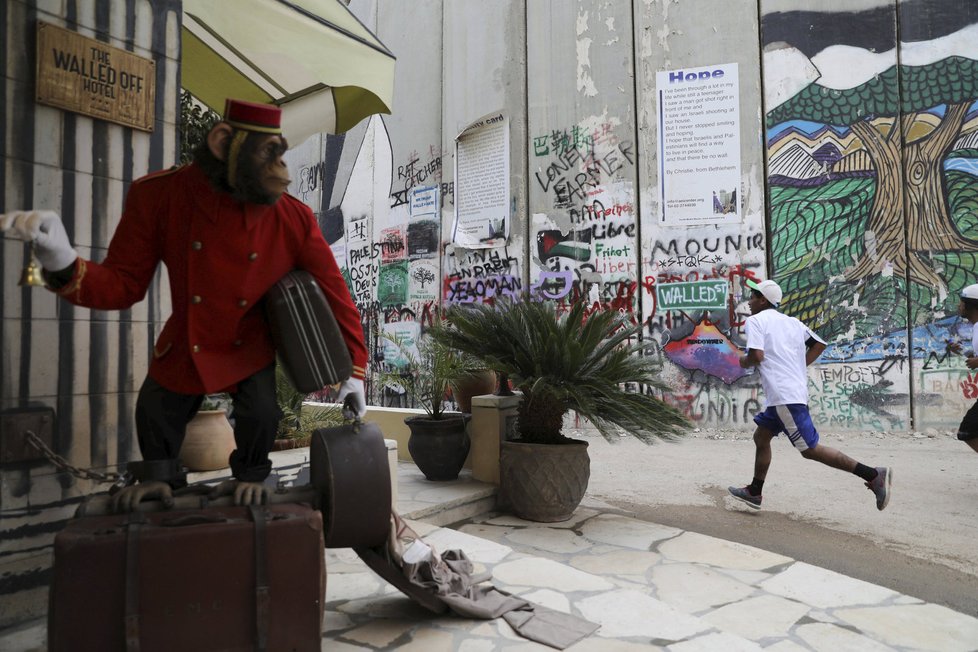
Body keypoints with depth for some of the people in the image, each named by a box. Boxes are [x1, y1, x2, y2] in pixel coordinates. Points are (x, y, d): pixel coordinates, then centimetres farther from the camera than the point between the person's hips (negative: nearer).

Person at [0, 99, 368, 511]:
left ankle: (249, 477, 20)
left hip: (251, 348, -1)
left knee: (261, 414, -15)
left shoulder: (294, 219, -23)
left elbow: (334, 292, -16)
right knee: (156, 411, 10)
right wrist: (63, 264, -36)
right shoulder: (159, 195, -20)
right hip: (186, 344, 2)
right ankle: (159, 477, 44)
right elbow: (123, 283, -14)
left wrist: (354, 368, -14)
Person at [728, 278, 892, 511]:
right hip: (796, 391, 9)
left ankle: (872, 474, -5)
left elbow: (757, 355, -18)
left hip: (784, 396, -9)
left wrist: (745, 361, 3)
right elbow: (819, 344, 17)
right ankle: (754, 492, 23)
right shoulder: (792, 321, 17)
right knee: (761, 436, 17)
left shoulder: (755, 321, -6)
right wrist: (797, 367, 18)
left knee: (810, 449, -5)